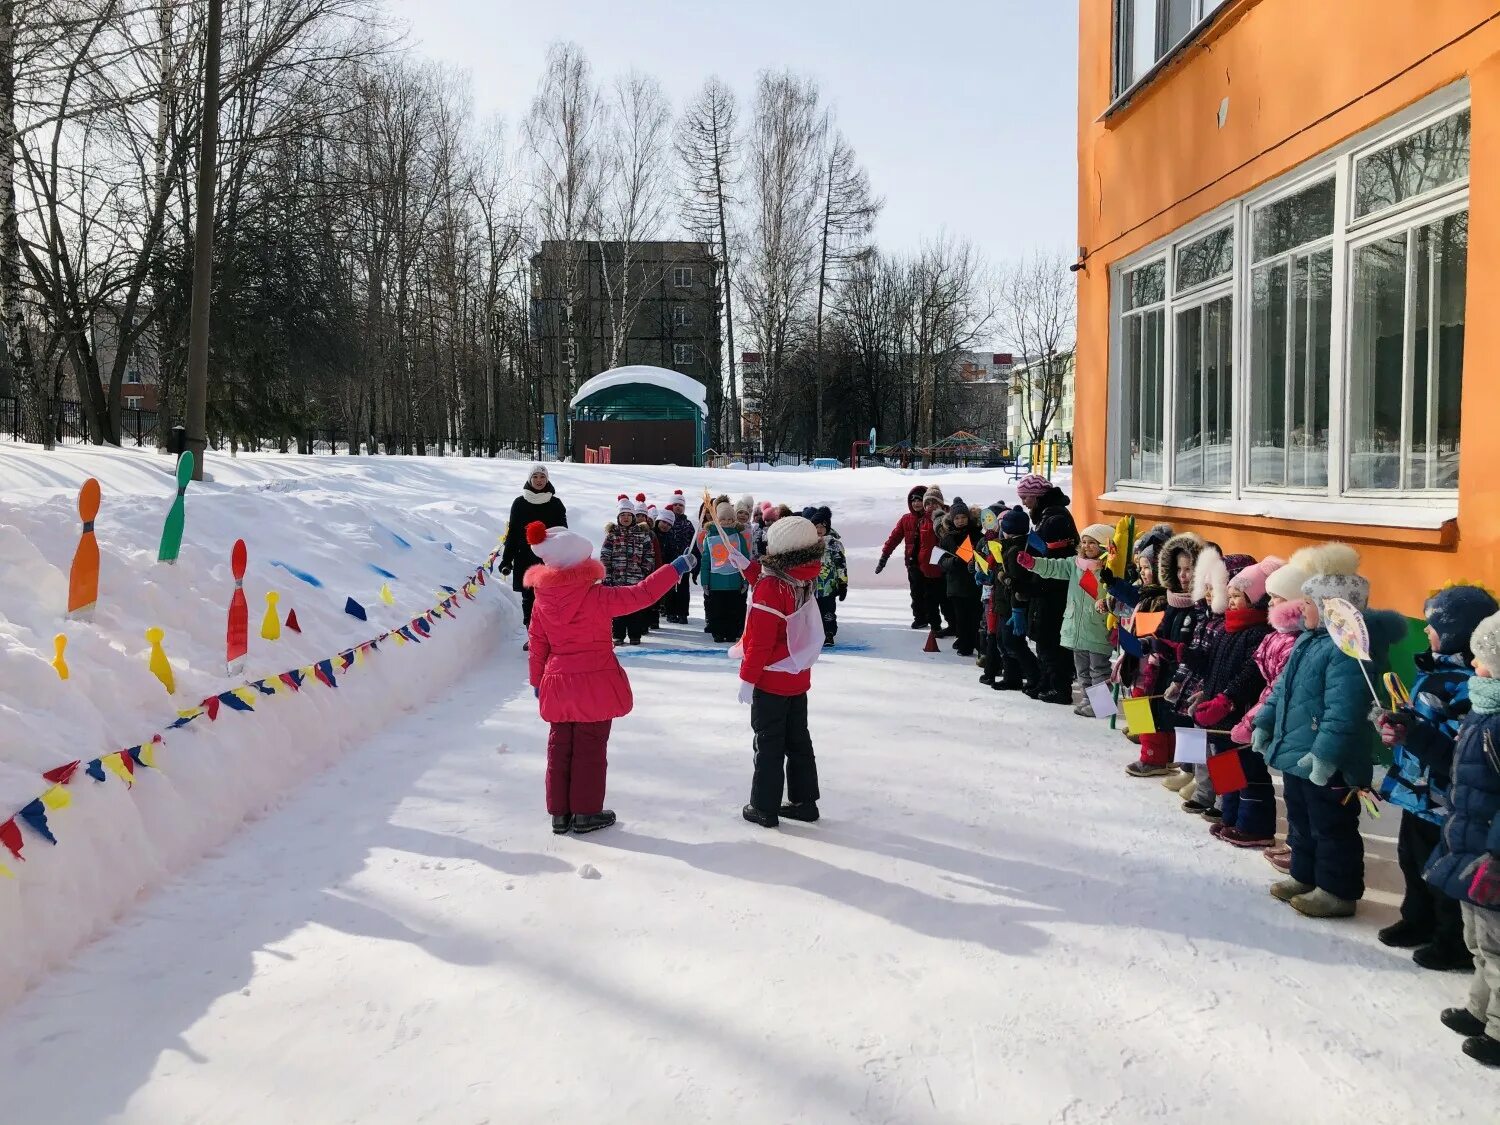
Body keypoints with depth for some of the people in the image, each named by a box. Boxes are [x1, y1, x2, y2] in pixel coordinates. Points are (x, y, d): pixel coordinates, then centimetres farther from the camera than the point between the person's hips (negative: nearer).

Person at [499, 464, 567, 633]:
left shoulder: (556, 504, 6)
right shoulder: (519, 503, 7)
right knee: (528, 599, 3)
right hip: (525, 560, 1)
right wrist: (506, 560, 4)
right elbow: (512, 533, 8)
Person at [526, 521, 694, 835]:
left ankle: (559, 813, 21)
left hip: (557, 684, 5)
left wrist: (538, 681, 19)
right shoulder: (597, 597, -18)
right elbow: (641, 595, -16)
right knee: (590, 748, 6)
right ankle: (586, 813, 14)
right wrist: (675, 568, -7)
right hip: (595, 684, -5)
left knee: (560, 747, 14)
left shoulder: (542, 601, -2)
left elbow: (537, 646, 6)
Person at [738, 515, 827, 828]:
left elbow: (761, 640, -21)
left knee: (769, 744, 3)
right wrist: (755, 571, 7)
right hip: (799, 678, 7)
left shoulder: (770, 586, -22)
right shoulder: (803, 582, 0)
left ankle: (764, 807, 12)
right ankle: (804, 800, 24)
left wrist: (748, 678, -13)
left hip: (771, 681, -7)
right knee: (798, 741, 16)